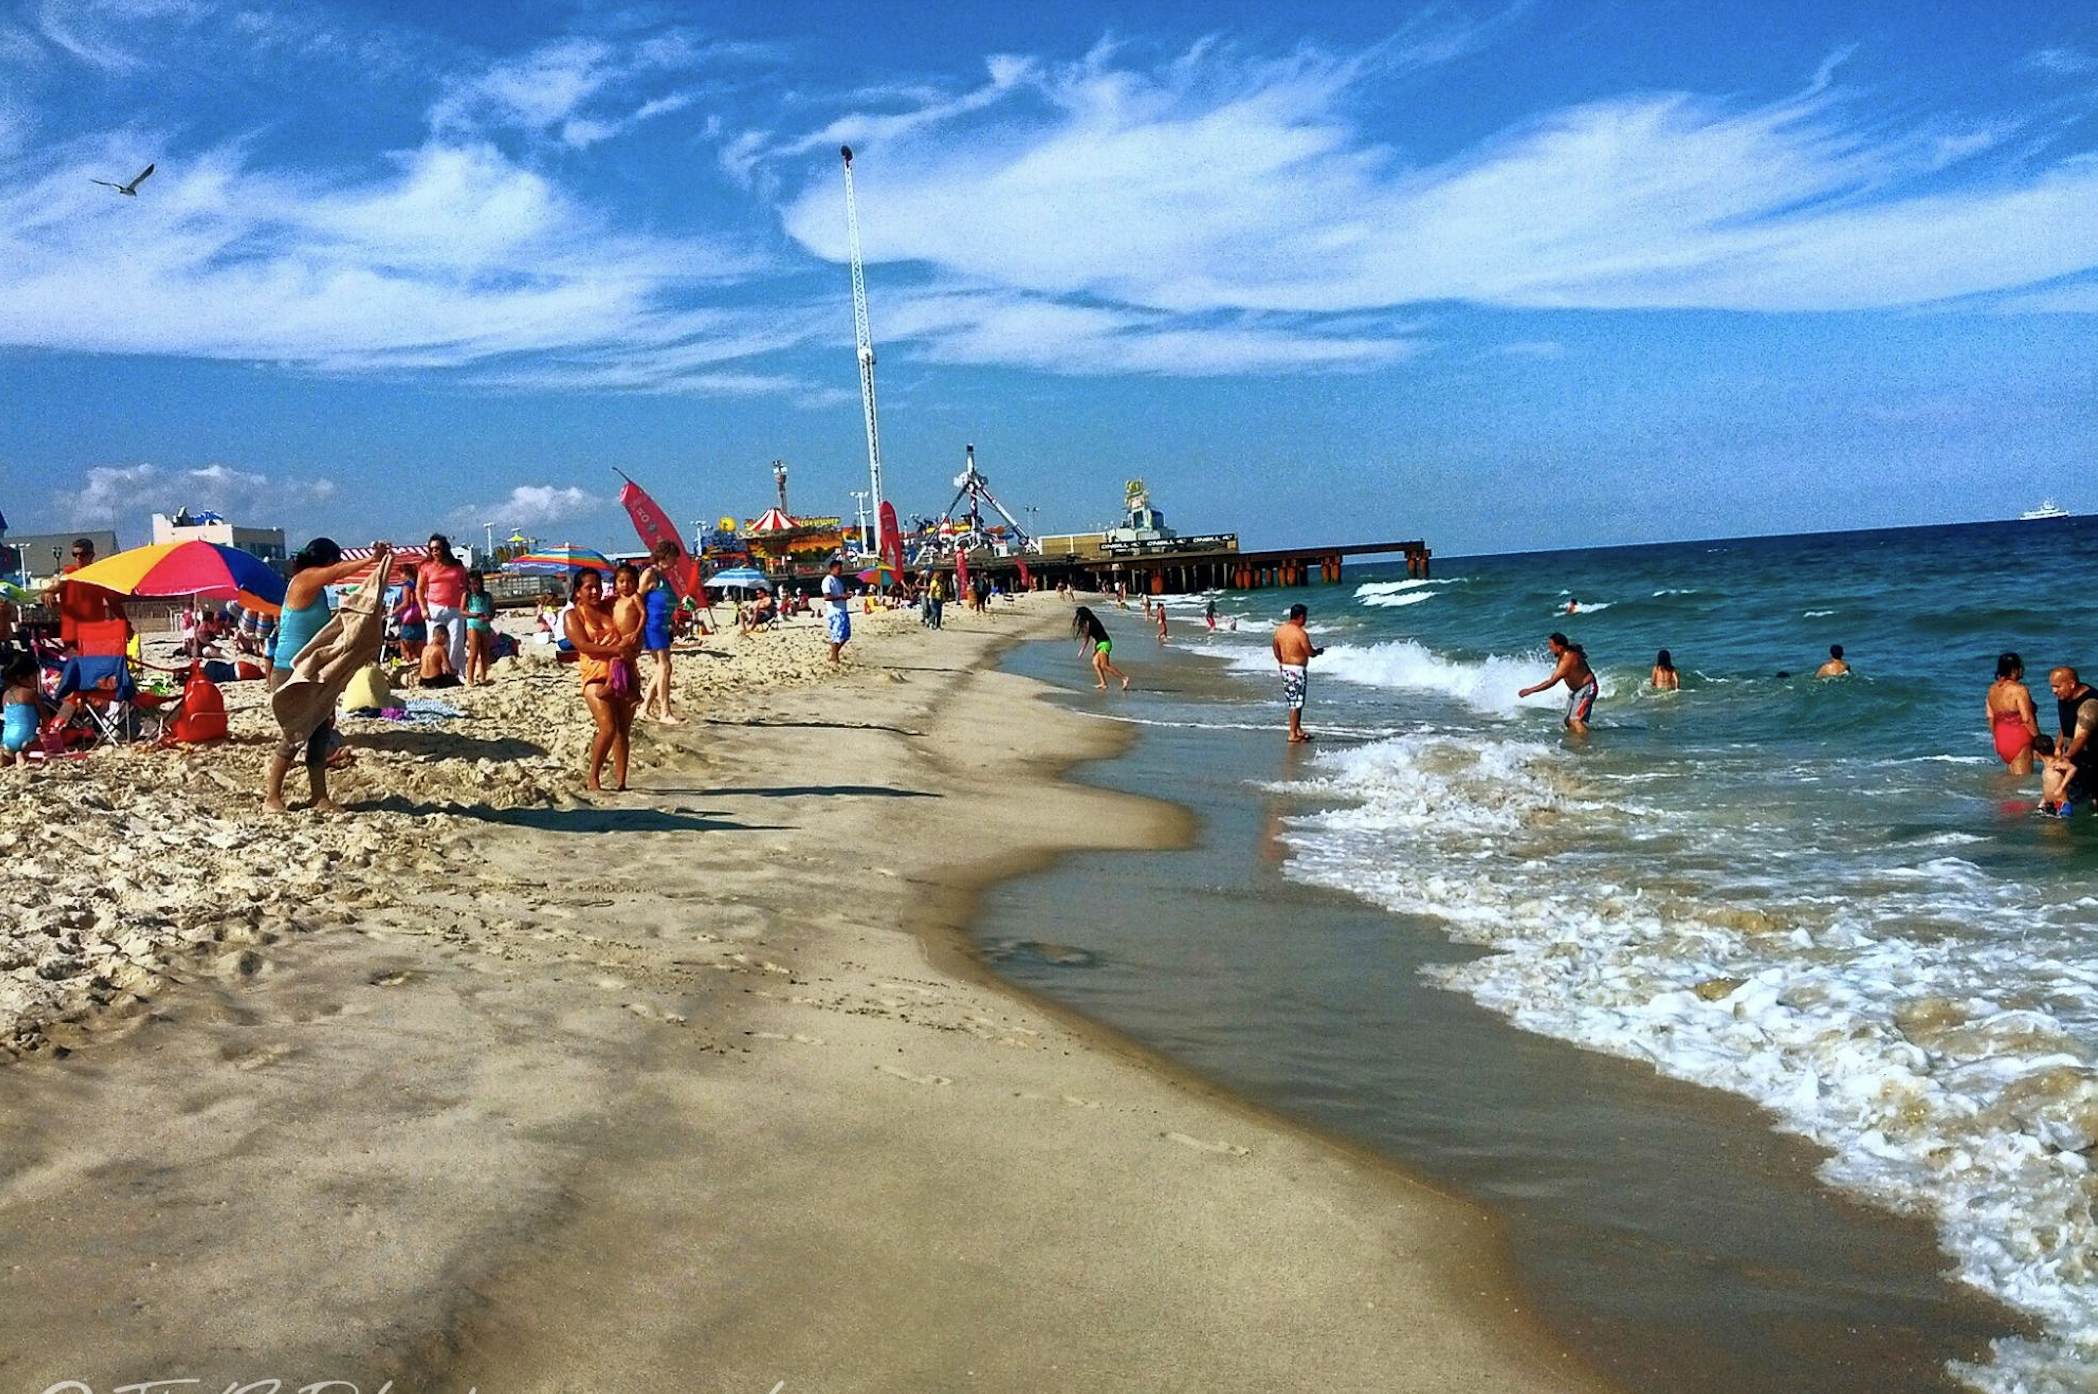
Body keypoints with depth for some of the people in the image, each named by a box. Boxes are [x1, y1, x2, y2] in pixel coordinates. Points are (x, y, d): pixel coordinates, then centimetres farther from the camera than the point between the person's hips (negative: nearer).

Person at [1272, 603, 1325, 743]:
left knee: (1292, 701, 18)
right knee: (1296, 703, -1)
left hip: (1285, 668, 8)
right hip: (1297, 670, -8)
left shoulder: (1279, 629, 2)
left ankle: (1298, 730, 29)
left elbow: (1276, 650, 12)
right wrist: (1319, 651, 7)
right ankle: (1293, 735, 2)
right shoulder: (1301, 633, -20)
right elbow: (1310, 653, -14)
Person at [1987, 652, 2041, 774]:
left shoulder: (1992, 689, 5)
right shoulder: (2019, 690, -17)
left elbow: (1991, 718, 11)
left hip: (2001, 741, 8)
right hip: (2019, 741, -8)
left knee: (2014, 777, 18)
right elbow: (2027, 719, -18)